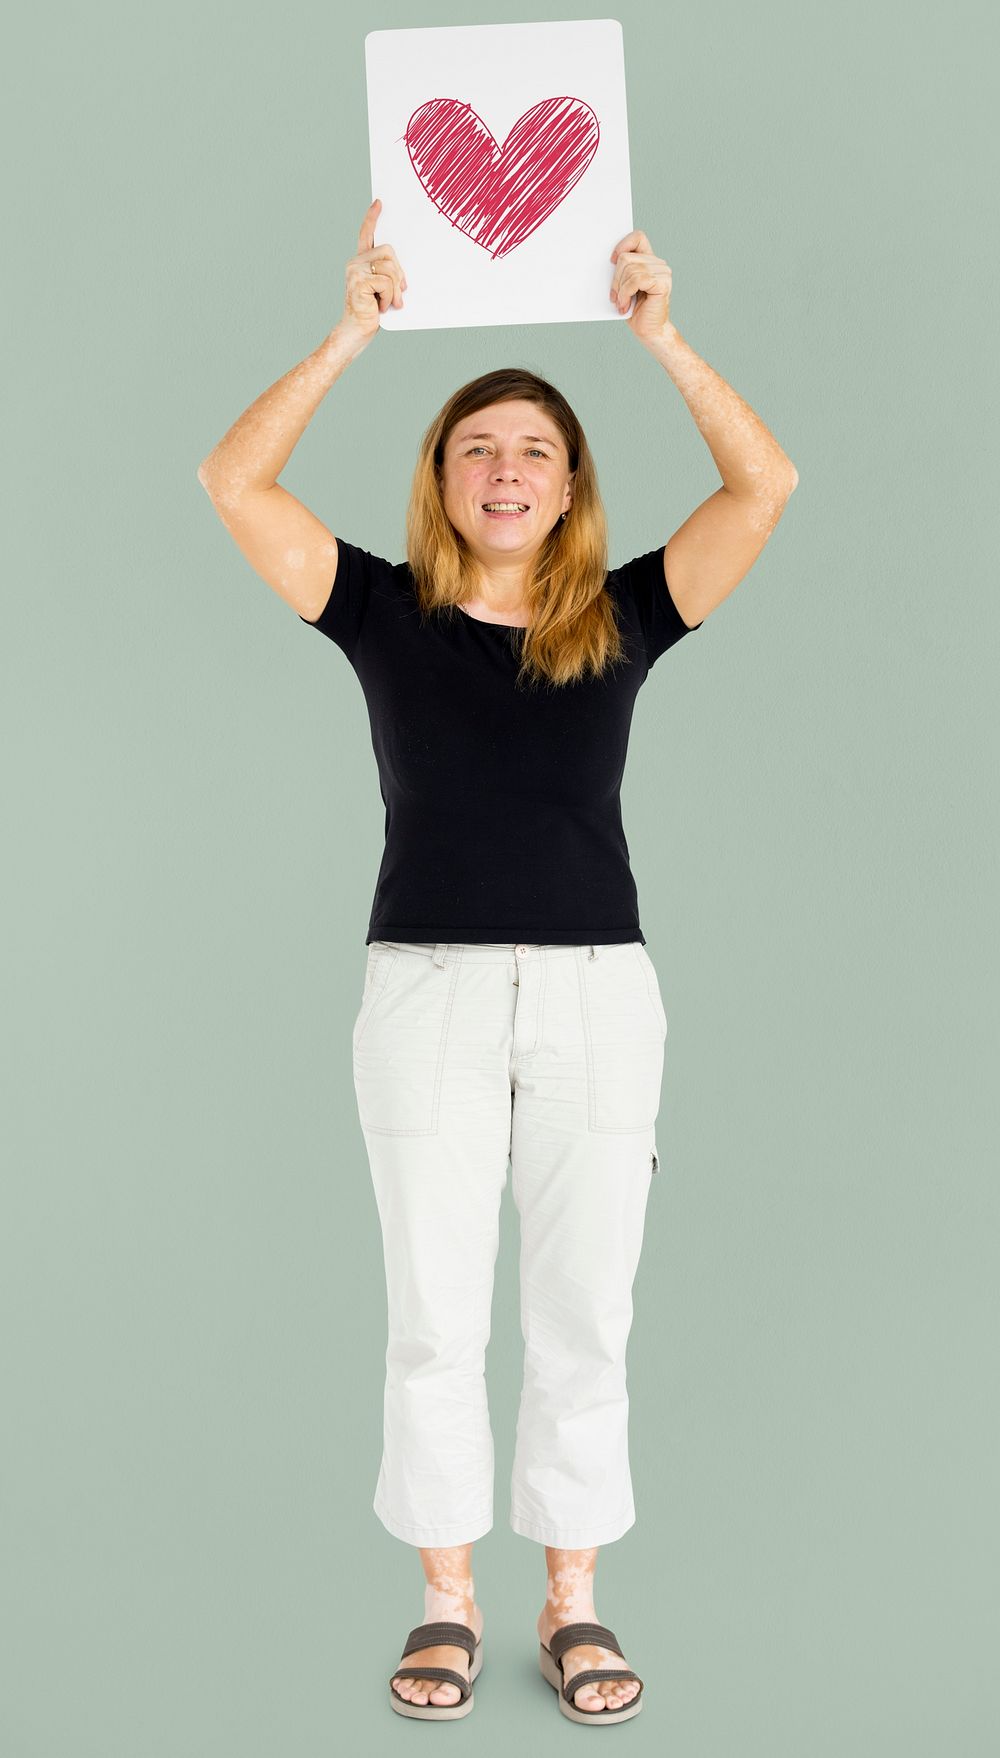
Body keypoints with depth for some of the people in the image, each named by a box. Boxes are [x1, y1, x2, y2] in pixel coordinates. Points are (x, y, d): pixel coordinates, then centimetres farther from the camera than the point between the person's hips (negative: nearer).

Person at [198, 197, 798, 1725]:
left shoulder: (621, 618, 5)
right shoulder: (384, 612, 4)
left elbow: (764, 484, -3)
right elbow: (235, 481, -5)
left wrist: (660, 335, -8)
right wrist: (355, 333, -8)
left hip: (597, 992, 1)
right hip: (428, 987, 0)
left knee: (584, 1321, 8)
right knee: (434, 1323, 7)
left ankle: (574, 1602, 23)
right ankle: (447, 1600, 23)